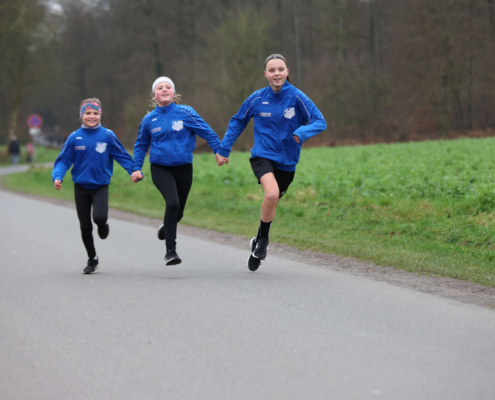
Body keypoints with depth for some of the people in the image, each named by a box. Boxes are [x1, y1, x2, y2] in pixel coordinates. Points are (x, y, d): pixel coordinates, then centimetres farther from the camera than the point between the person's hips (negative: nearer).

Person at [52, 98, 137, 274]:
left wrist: (135, 171, -11)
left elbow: (122, 156, 0)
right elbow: (63, 160, 0)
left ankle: (103, 225, 14)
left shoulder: (107, 136, -6)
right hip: (81, 187, 2)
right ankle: (92, 259, 27)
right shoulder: (74, 137, -3)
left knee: (99, 217, -25)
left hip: (101, 186, -2)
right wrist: (57, 177, -16)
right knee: (85, 227, 7)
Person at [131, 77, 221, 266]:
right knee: (172, 203, -24)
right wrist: (136, 168, 7)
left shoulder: (185, 112, -4)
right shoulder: (149, 119, 2)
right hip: (160, 169, -1)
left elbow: (207, 132, -2)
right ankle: (170, 251, -17)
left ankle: (166, 227, 49)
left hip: (183, 168, 1)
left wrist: (219, 150, -12)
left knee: (178, 212, 10)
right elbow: (141, 145, 15)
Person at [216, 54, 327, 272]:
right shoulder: (257, 98, -4)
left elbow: (320, 121, -12)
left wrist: (302, 133, -32)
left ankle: (260, 241, 37)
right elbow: (237, 122, 11)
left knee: (271, 203, 12)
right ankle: (262, 239, -7)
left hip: (287, 161, 2)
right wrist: (223, 150, 11)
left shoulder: (297, 97, -9)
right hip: (262, 156, -1)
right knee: (271, 194, -27)